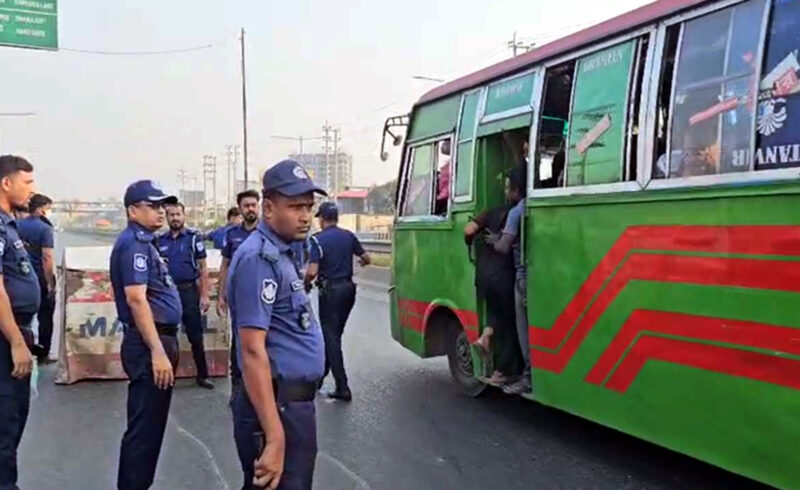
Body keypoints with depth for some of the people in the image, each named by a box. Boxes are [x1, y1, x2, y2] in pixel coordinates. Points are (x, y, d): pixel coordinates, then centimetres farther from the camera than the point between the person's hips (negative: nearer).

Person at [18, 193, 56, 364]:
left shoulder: (18, 226, 5)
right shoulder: (44, 228, -15)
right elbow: (47, 257, -22)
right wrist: (51, 283, -17)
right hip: (41, 279, -6)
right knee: (45, 318, 6)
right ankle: (43, 354, 12)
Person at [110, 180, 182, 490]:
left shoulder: (143, 241, 17)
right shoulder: (135, 243, -14)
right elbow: (136, 299, -24)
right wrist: (158, 351, -27)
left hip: (158, 340, 11)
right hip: (149, 344, -11)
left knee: (149, 425, 19)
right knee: (144, 427, -4)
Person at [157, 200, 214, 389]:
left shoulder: (194, 238, -2)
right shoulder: (160, 241, 7)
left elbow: (203, 268, -2)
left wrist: (204, 295, -8)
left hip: (189, 291, -3)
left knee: (196, 336, 4)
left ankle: (202, 375, 14)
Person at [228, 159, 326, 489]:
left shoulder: (279, 253, 13)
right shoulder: (259, 258, -19)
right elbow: (253, 351, -25)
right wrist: (275, 437, -28)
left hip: (292, 401, 10)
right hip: (278, 406, -10)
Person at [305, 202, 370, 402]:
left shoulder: (318, 239, -12)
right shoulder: (349, 236, 4)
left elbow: (312, 271, -19)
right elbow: (366, 258, 10)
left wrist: (305, 283, 1)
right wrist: (360, 261, 33)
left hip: (330, 290, -6)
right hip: (348, 288, 6)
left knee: (330, 337, -1)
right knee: (334, 334, 17)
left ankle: (342, 387, -5)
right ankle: (320, 375, 31)